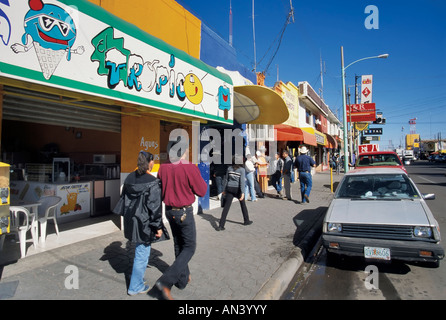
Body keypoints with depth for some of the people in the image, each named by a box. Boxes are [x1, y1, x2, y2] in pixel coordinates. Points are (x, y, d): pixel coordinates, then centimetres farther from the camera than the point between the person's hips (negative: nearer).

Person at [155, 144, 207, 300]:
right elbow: (202, 191, -10)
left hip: (169, 210, 6)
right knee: (189, 247, 9)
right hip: (184, 212, -6)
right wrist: (202, 179, 5)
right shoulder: (190, 168, -20)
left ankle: (183, 279, 36)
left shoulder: (163, 167, -4)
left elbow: (160, 190, 6)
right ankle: (166, 281, -1)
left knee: (178, 246, 21)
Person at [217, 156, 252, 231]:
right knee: (243, 204, 19)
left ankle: (221, 225, -3)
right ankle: (246, 221, 34)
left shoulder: (229, 168, 3)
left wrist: (225, 189, 17)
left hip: (229, 188, 3)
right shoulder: (241, 169, -9)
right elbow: (242, 181, -15)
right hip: (237, 189, -3)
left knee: (226, 206, 0)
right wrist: (242, 192, -17)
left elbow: (226, 179, 8)